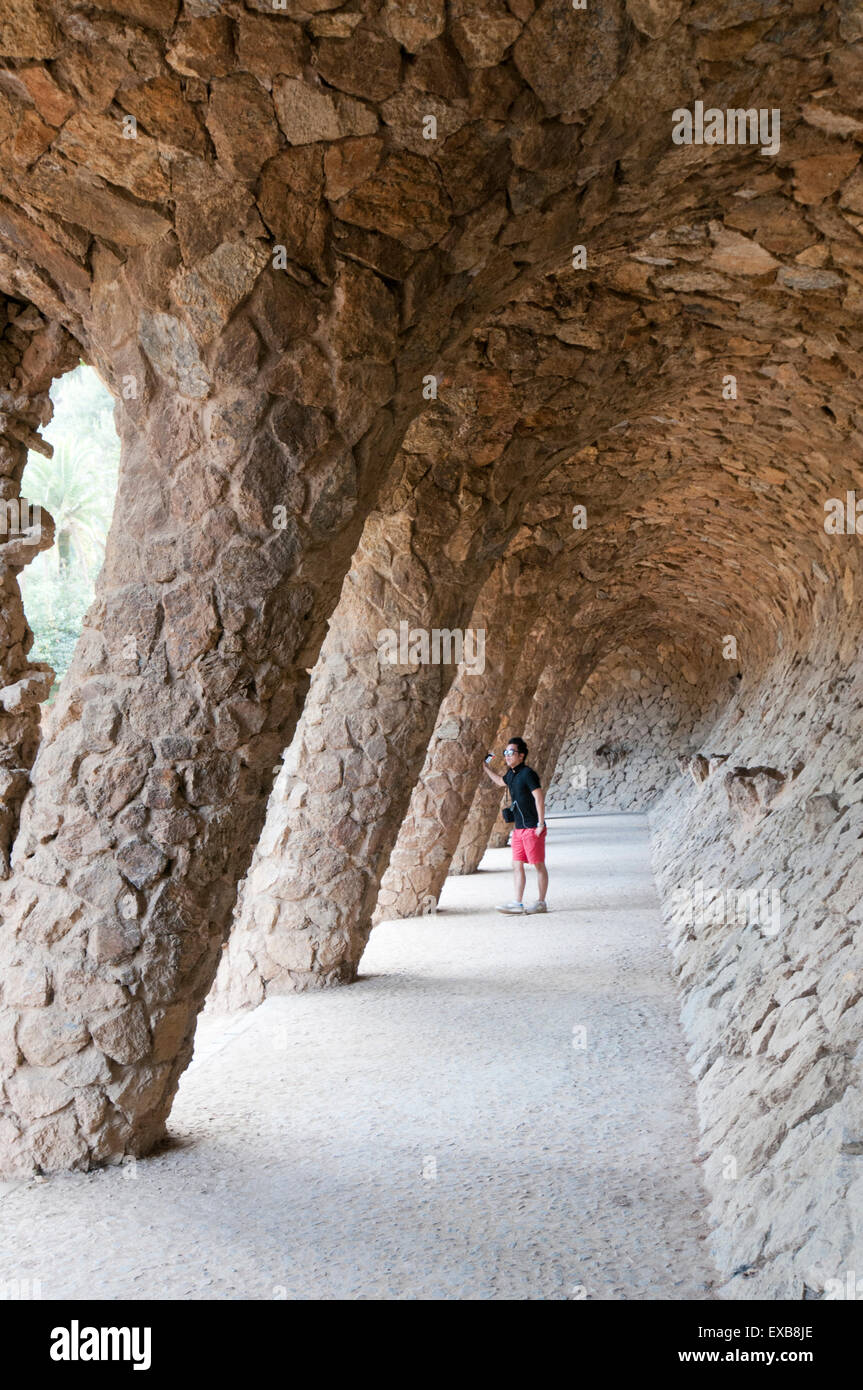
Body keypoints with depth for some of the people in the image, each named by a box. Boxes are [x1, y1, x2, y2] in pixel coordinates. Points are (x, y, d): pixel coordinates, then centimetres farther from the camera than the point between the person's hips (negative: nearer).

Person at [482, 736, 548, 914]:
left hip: (533, 829, -9)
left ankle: (541, 903, 8)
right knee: (517, 865, 7)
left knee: (538, 865, 1)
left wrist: (541, 824, -19)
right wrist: (486, 767, 33)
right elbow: (500, 781, 36)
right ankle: (517, 903, 10)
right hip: (518, 828, 9)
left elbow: (539, 798, -18)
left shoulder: (527, 773, -15)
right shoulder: (511, 774, 11)